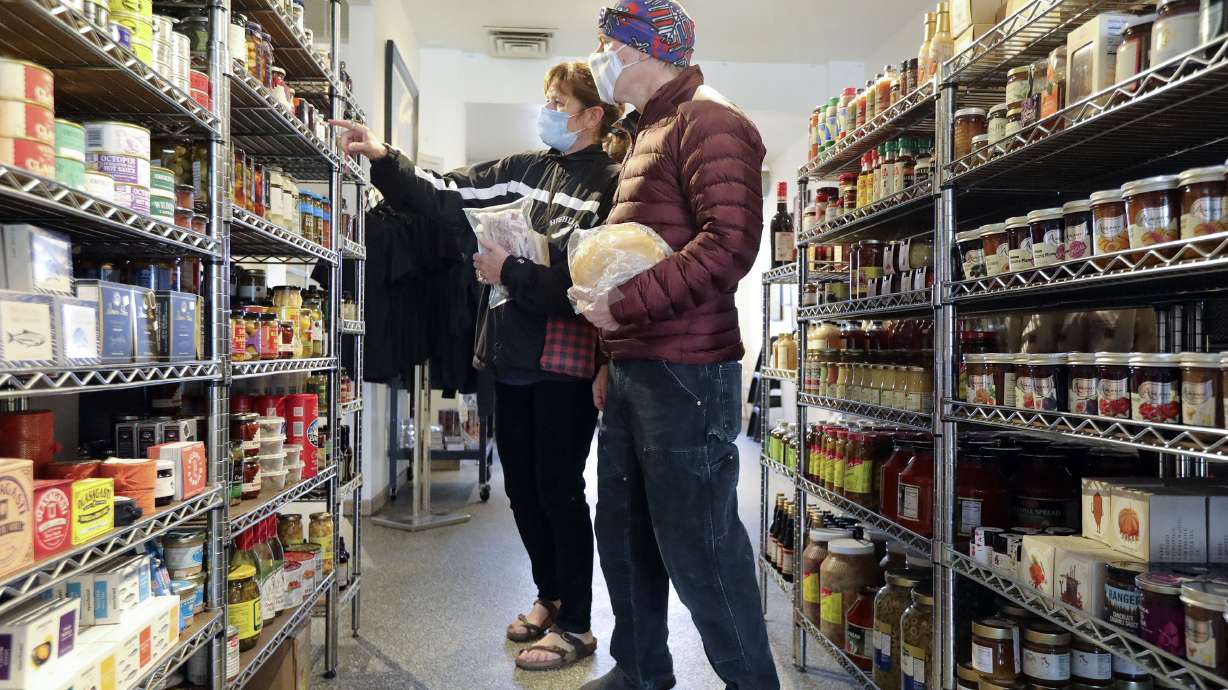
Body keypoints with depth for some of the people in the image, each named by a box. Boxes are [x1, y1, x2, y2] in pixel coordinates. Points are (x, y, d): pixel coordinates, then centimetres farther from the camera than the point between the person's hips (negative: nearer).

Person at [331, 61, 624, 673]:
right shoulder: (524, 170, 11)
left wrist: (508, 272, -13)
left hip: (566, 363, -7)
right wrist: (381, 158, 1)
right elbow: (448, 196, 11)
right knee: (521, 486, 16)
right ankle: (550, 596, 37)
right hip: (514, 356, 7)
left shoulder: (610, 183, -10)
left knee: (558, 490, 1)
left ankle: (576, 625, 19)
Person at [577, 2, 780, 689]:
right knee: (623, 530, 17)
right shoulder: (649, 132, 23)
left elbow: (729, 243, -21)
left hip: (684, 373, -10)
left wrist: (623, 306, -18)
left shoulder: (708, 122, -8)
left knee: (697, 547, -2)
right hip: (635, 369, 10)